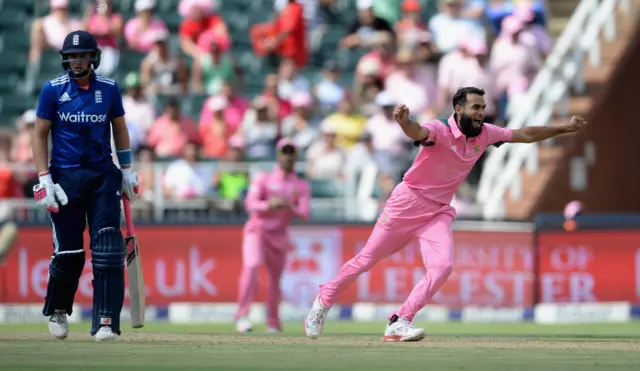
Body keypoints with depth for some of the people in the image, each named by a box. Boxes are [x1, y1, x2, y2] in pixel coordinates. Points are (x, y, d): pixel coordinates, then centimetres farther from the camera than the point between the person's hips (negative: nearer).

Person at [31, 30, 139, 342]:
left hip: (103, 175, 1)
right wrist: (44, 178, -8)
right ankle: (58, 311, 27)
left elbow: (119, 129, 16)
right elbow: (40, 135, 0)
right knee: (68, 252, 1)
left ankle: (106, 321, -11)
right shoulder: (52, 90, -2)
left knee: (108, 246, -11)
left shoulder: (109, 89, 4)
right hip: (65, 176, -1)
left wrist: (127, 169, 13)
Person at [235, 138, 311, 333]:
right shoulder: (263, 179, 2)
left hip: (279, 236, 3)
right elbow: (250, 204, -10)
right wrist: (269, 205, -29)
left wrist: (289, 206, -25)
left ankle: (273, 322, 27)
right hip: (257, 230, -3)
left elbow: (304, 214, -5)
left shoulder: (301, 186, 7)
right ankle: (242, 315, -31)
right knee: (252, 266, -26)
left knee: (275, 278, 10)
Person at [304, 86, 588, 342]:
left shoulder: (485, 134, -2)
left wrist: (563, 129, 7)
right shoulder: (441, 130, -22)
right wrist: (404, 122, -67)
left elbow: (524, 135, 9)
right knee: (367, 260, 3)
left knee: (442, 267, -16)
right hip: (407, 203, -5)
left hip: (438, 212, 5)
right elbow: (418, 132, -44)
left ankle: (399, 323, -11)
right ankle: (324, 300, 23)